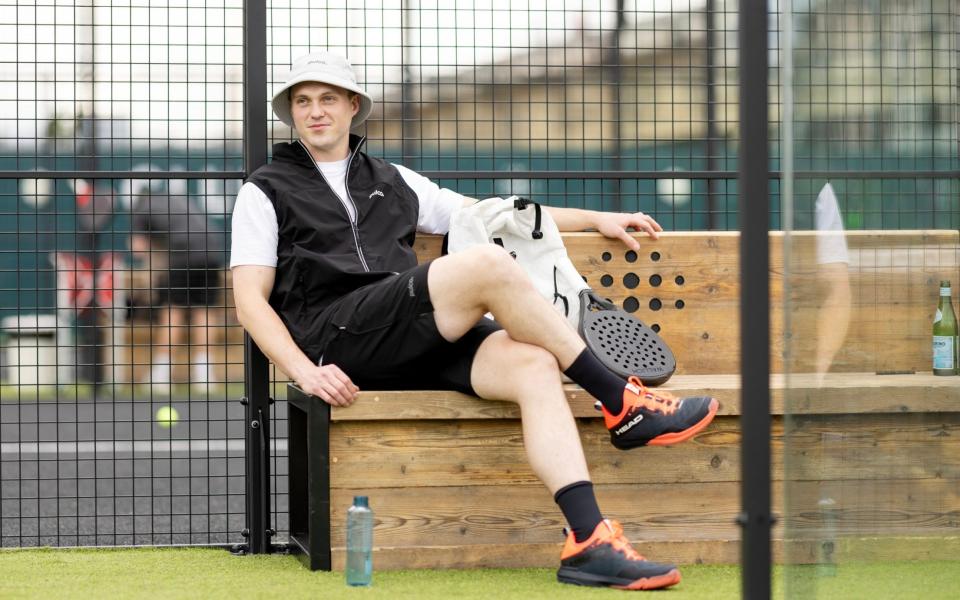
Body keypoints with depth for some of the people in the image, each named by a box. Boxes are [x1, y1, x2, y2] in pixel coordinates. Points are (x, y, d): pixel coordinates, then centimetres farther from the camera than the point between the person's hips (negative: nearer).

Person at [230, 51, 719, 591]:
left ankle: (589, 544, -37)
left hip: (422, 339, 5)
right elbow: (251, 302, 5)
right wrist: (305, 371, -13)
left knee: (535, 366, -25)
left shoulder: (392, 181, 29)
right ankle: (623, 404, -15)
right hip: (336, 339, -5)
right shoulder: (266, 192, 14)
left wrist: (596, 219, 26)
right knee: (488, 266, -26)